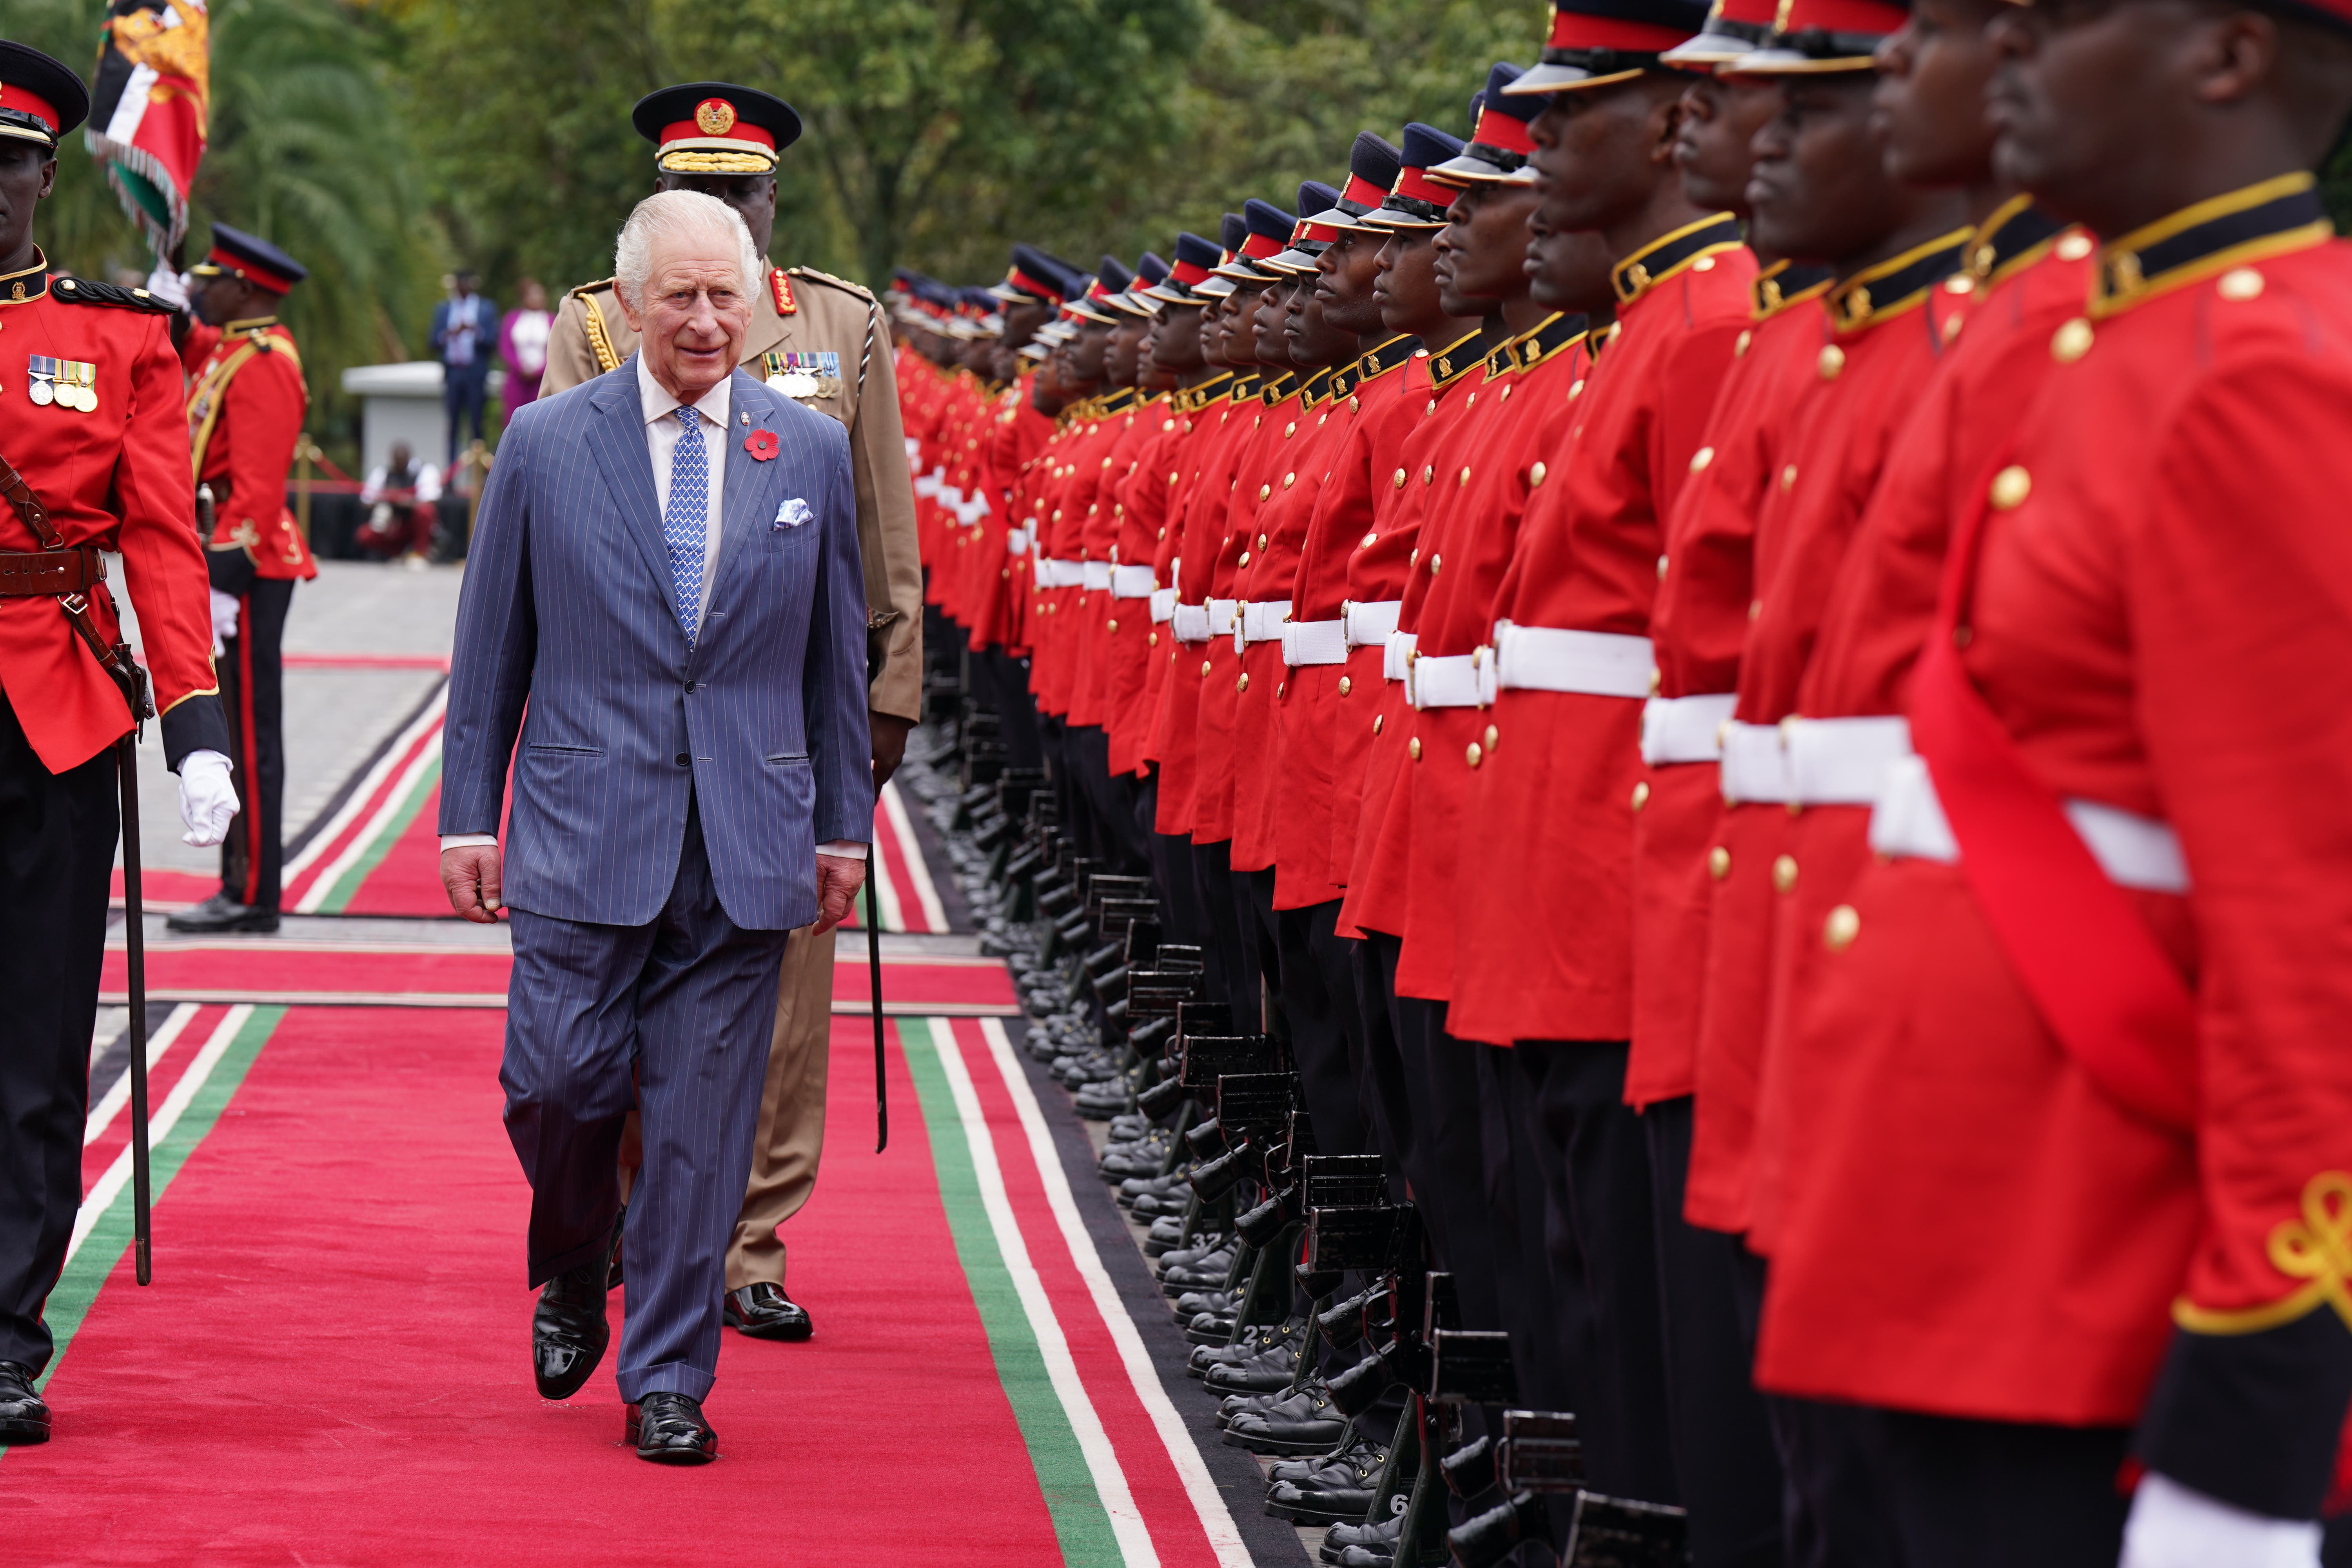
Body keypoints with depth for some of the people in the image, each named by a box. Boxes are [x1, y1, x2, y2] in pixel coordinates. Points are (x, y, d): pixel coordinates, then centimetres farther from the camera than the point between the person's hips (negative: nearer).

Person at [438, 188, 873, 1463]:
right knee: (563, 1083, -6)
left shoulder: (814, 453, 7)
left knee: (703, 1120, 1)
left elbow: (837, 656, 12)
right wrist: (469, 813, 3)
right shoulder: (545, 445, 3)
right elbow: (491, 650, 7)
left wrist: (843, 824, 10)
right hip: (582, 829, -1)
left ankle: (667, 1379, 11)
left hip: (747, 845, 1)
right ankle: (572, 1271, 26)